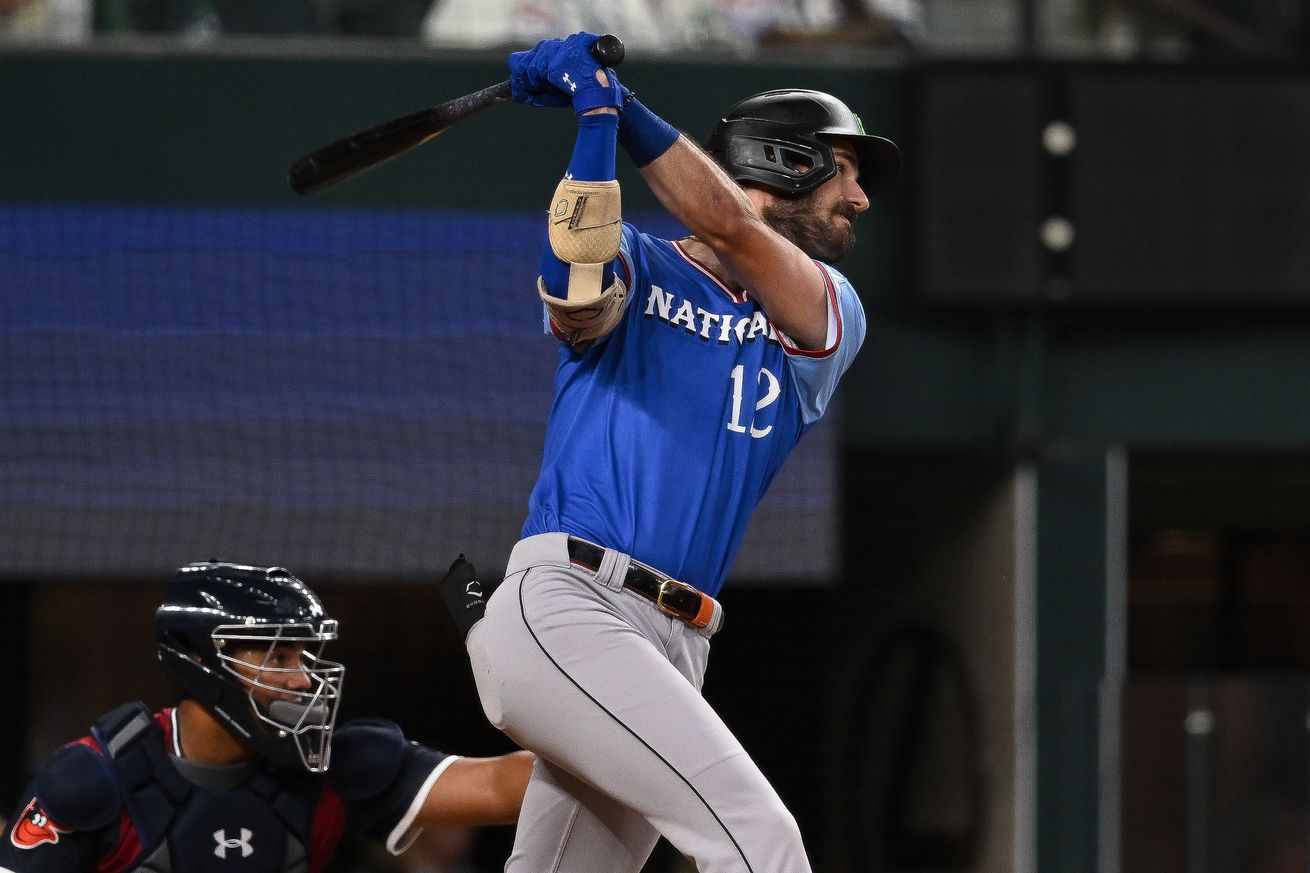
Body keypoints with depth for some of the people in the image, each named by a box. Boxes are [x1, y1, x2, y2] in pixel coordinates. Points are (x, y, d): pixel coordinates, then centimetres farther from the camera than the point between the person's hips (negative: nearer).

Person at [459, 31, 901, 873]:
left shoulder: (829, 317, 18)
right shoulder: (638, 270, 10)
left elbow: (729, 230, -2)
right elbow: (576, 266, -16)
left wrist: (614, 99, -5)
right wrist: (595, 109, -15)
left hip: (672, 647, 6)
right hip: (563, 607, -6)